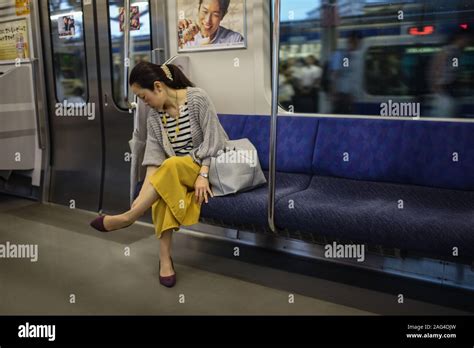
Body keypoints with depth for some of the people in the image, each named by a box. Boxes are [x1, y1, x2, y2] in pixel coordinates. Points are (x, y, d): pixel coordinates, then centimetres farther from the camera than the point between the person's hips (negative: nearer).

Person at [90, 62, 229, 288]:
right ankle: (165, 258, -26)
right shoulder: (154, 117, 3)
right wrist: (143, 194, -20)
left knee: (171, 166, -35)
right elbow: (154, 158, -6)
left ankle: (127, 218, -25)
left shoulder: (197, 98, -11)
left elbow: (212, 139, -14)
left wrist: (202, 175, -25)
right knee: (164, 192, -30)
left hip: (211, 165, -4)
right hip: (177, 172, 5)